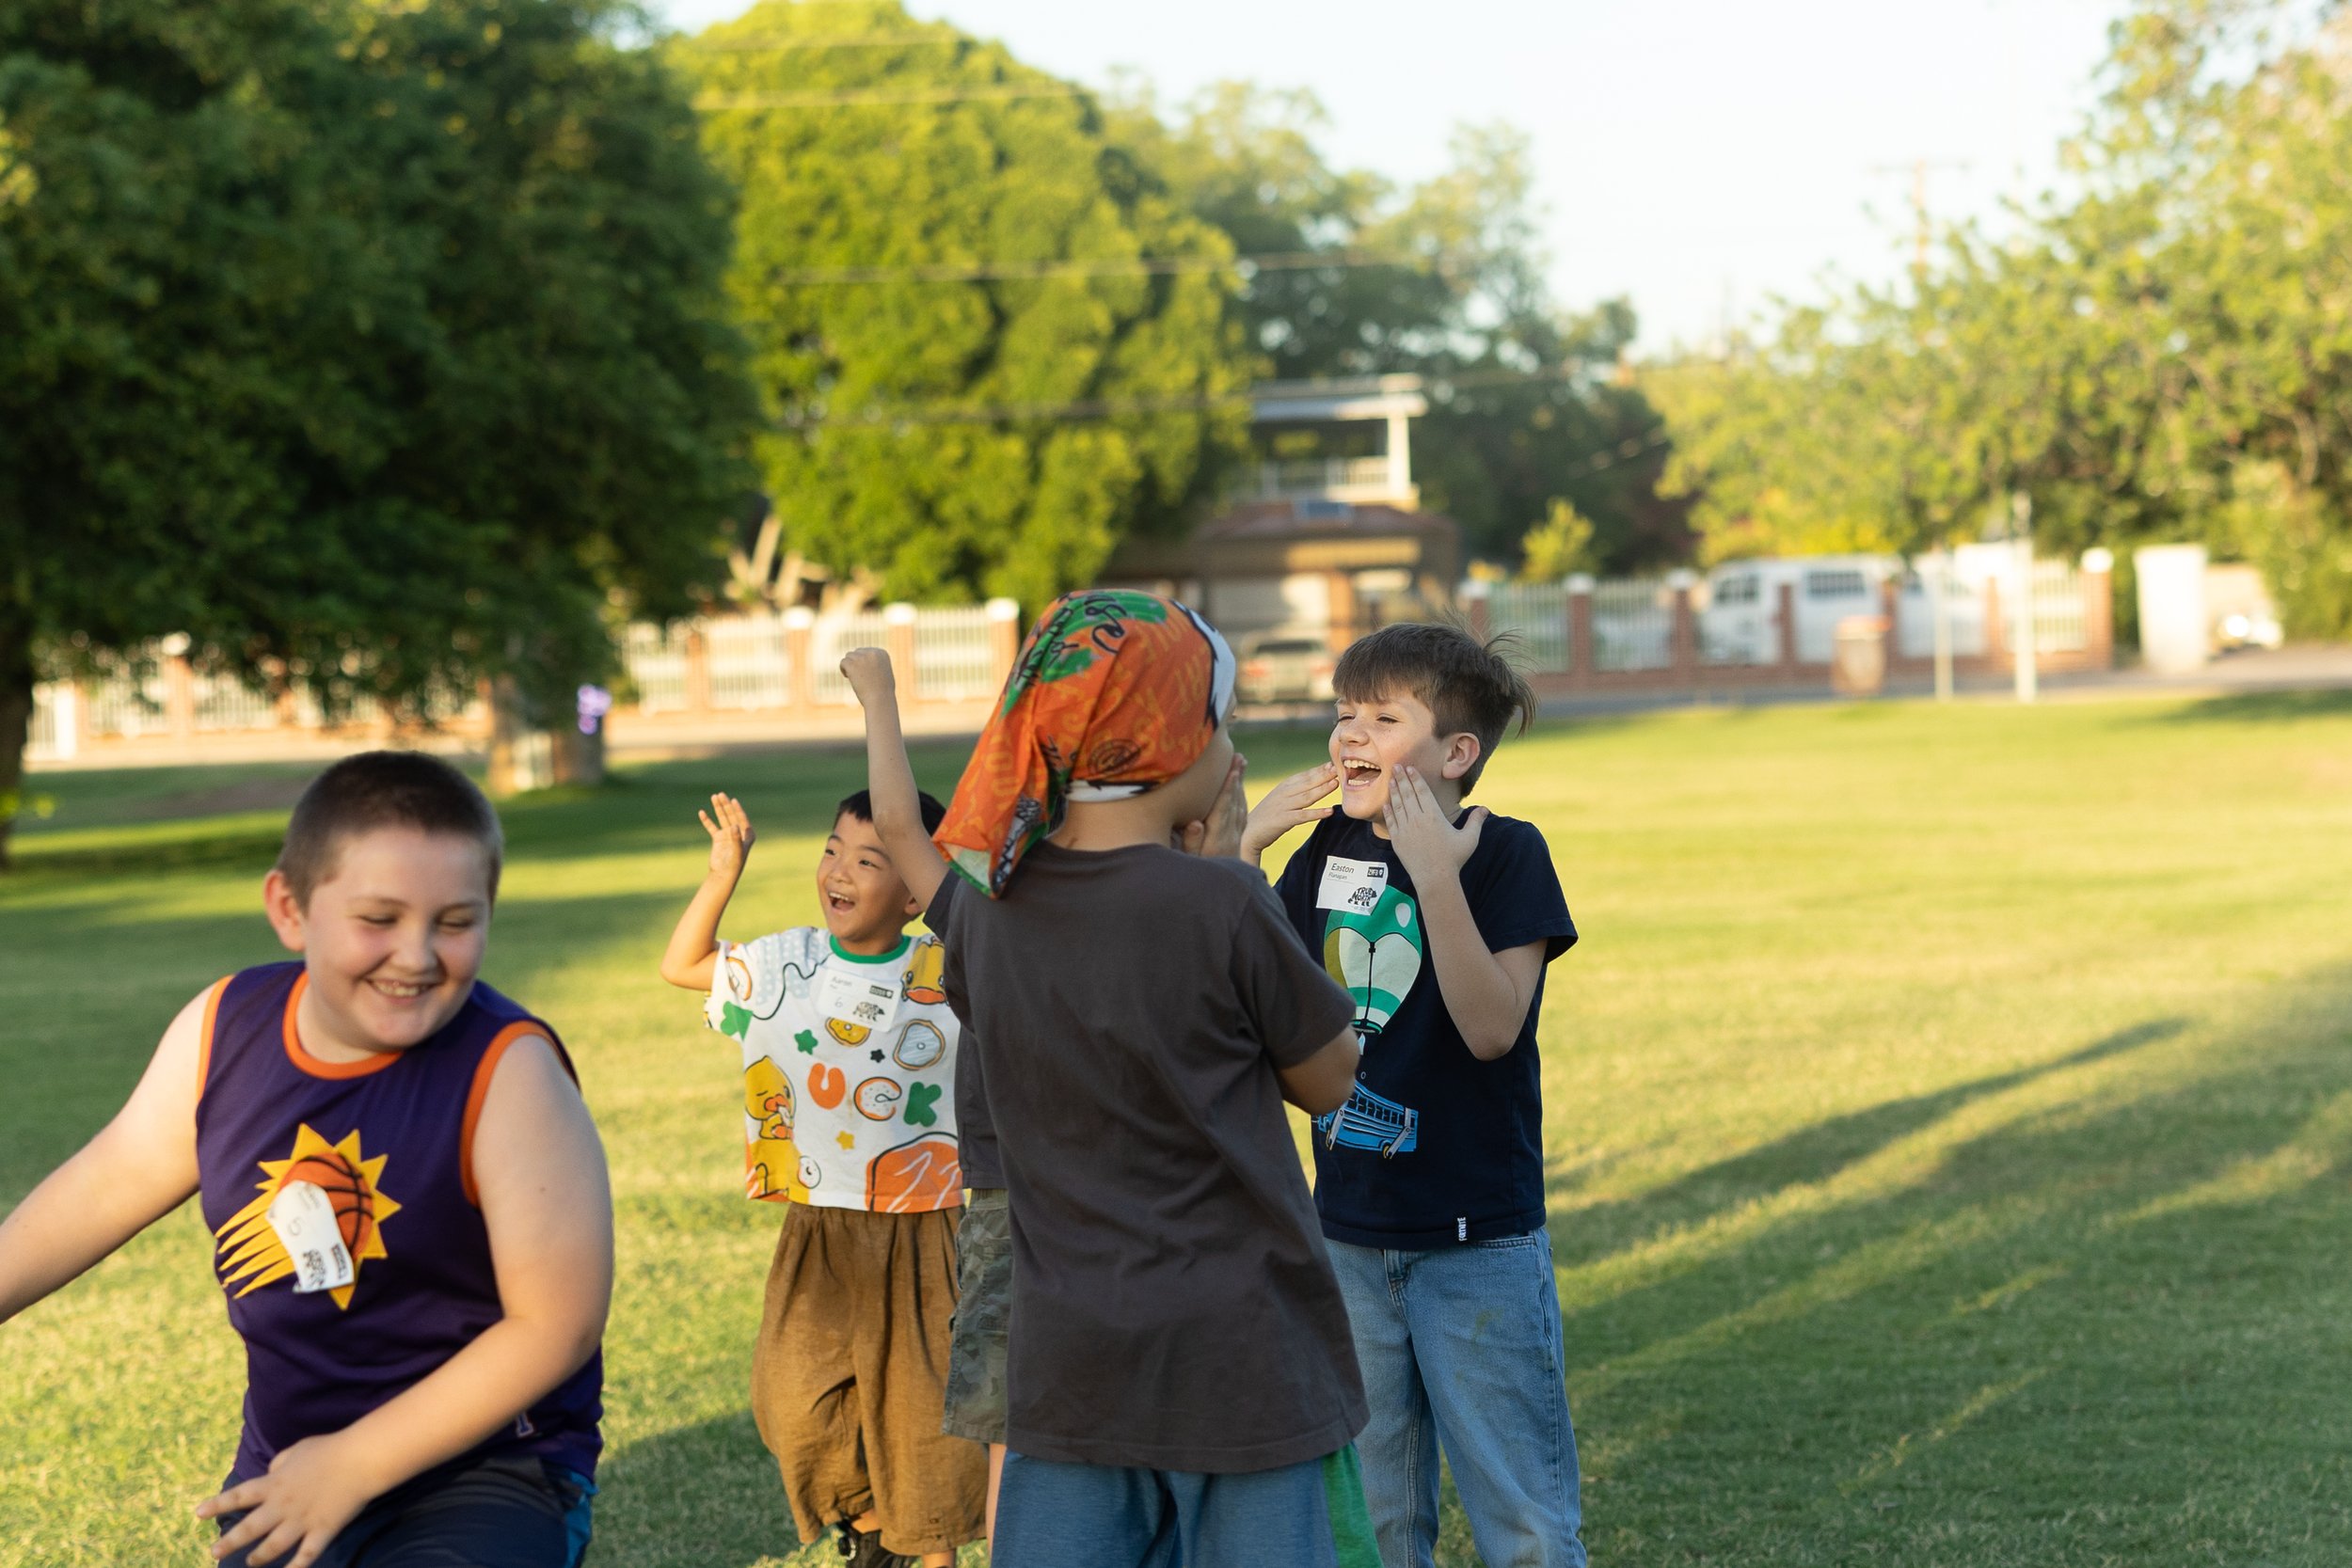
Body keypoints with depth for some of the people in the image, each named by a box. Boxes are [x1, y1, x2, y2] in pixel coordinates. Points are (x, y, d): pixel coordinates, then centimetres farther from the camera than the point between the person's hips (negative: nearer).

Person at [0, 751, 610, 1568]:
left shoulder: (507, 1073, -20)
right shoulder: (225, 1027, -5)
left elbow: (556, 1325, -18)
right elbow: (108, 1187, 11)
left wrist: (356, 1465, -17)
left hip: (489, 1473, -5)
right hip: (286, 1470, 6)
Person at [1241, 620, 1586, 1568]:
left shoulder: (1505, 853, -11)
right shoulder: (1330, 849, 4)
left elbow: (1492, 1029, -21)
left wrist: (1436, 878, -29)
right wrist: (1248, 844, -5)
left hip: (1479, 1241, -5)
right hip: (1350, 1232, 5)